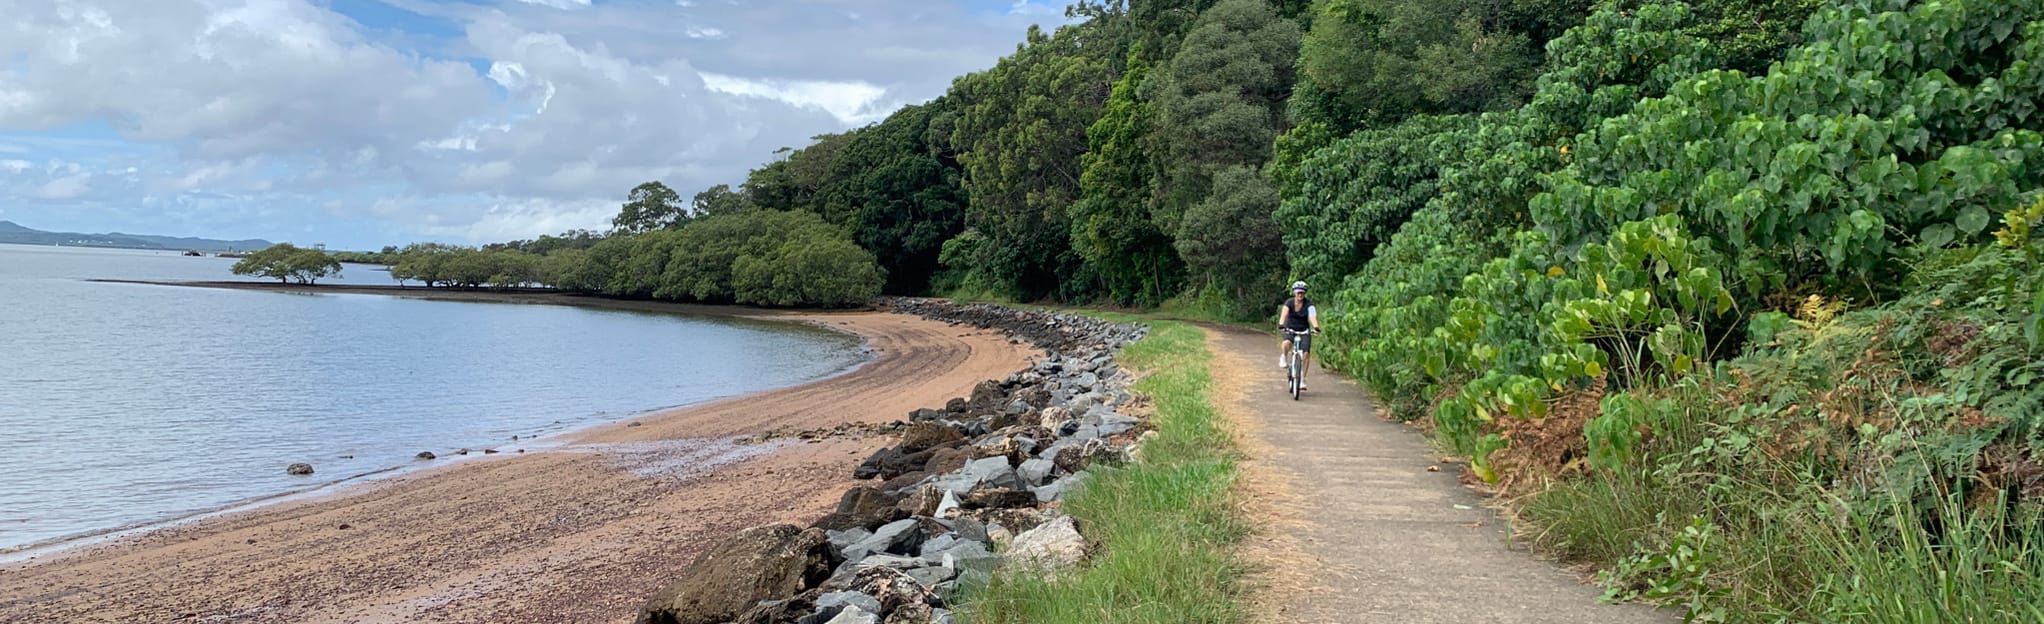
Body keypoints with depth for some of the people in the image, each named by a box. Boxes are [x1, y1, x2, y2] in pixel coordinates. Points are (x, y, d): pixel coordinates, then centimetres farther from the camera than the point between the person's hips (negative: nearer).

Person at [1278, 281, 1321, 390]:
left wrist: (1316, 327, -47)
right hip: (1290, 329, -1)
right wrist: (1281, 325, -47)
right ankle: (1283, 359, -2)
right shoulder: (1289, 302, -11)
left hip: (1304, 331, 1)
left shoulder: (1308, 304, -12)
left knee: (1306, 353, -14)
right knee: (1286, 344, -34)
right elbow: (1284, 314, -27)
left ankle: (1302, 379, -4)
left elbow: (1312, 316, -27)